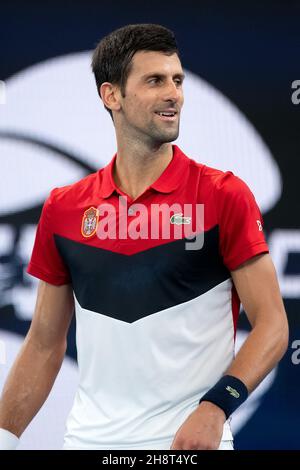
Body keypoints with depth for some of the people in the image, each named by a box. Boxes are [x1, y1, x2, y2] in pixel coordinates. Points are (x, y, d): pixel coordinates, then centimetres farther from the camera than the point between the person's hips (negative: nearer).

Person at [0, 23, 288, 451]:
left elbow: (272, 325, -7)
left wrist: (215, 407, -21)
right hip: (89, 438, 3)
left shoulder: (226, 196, -5)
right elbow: (45, 342, 10)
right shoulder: (63, 208, 4)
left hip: (189, 440, -3)